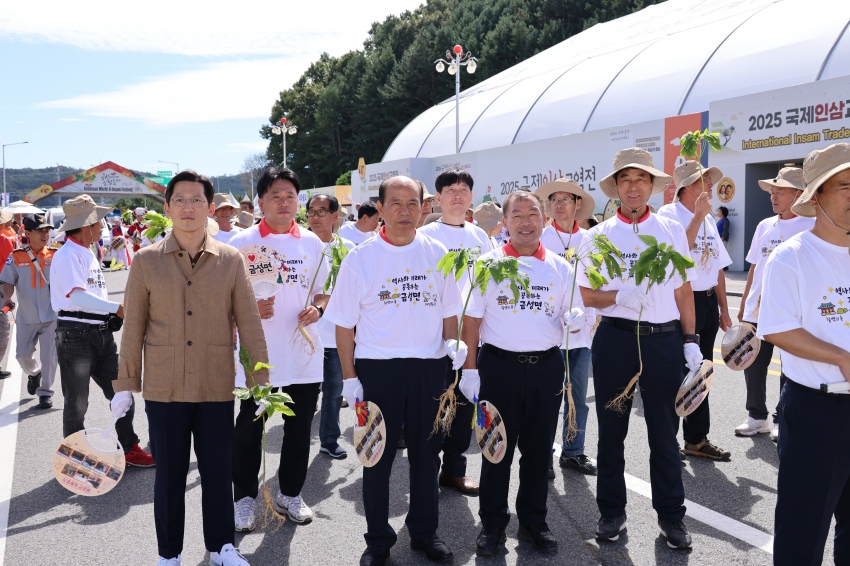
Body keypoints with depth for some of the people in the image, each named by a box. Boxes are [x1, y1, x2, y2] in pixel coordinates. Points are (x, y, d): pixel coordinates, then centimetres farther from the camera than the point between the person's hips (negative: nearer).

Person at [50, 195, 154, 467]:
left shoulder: (88, 254, 16)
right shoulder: (67, 255, -13)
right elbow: (78, 296, -26)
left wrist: (115, 316, 7)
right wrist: (118, 308, -28)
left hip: (101, 333, 8)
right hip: (75, 335, -8)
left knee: (122, 392, 10)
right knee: (77, 404, 4)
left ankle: (129, 449, 22)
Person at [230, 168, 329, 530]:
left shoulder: (312, 242, 7)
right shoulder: (243, 242, -3)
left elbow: (324, 291, 15)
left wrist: (318, 308, -6)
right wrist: (251, 309, -20)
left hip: (304, 354, 3)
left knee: (299, 428, 12)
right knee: (249, 429, 7)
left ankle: (290, 494, 30)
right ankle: (244, 498, 24)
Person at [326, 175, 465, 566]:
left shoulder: (438, 255, 4)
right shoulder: (360, 258, -4)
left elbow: (449, 311, 13)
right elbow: (344, 324, -2)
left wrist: (453, 342, -4)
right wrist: (349, 378, -5)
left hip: (429, 367, 2)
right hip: (377, 368, -2)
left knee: (426, 452, 13)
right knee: (378, 456, 8)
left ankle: (424, 531, 30)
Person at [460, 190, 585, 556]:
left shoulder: (560, 268, 7)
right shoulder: (488, 264, -1)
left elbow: (571, 320, 11)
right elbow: (471, 320, -2)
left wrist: (575, 321, -13)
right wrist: (470, 370, -7)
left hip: (547, 366, 3)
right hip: (499, 364, -2)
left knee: (538, 447, 12)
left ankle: (533, 521, 28)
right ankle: (492, 523, 22)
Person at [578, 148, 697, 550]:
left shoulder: (672, 232, 6)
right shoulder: (599, 235, 3)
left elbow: (683, 291, 8)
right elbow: (587, 294, 2)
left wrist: (691, 341, 3)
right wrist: (620, 297, -17)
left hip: (664, 339, 0)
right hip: (614, 339, 0)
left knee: (664, 430, 7)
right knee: (611, 429, 9)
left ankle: (671, 515, 22)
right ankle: (612, 511, 24)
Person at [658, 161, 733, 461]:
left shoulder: (709, 220, 13)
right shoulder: (669, 213, -8)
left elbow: (718, 266, 16)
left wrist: (724, 309, 14)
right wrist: (698, 214, -20)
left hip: (708, 302, 7)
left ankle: (697, 439, 27)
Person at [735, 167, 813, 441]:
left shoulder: (811, 227, -6)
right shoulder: (764, 226, 11)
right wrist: (743, 305, 14)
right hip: (757, 311, 6)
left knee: (789, 371, 6)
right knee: (753, 366, 10)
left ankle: (782, 420, 20)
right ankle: (757, 417, 24)